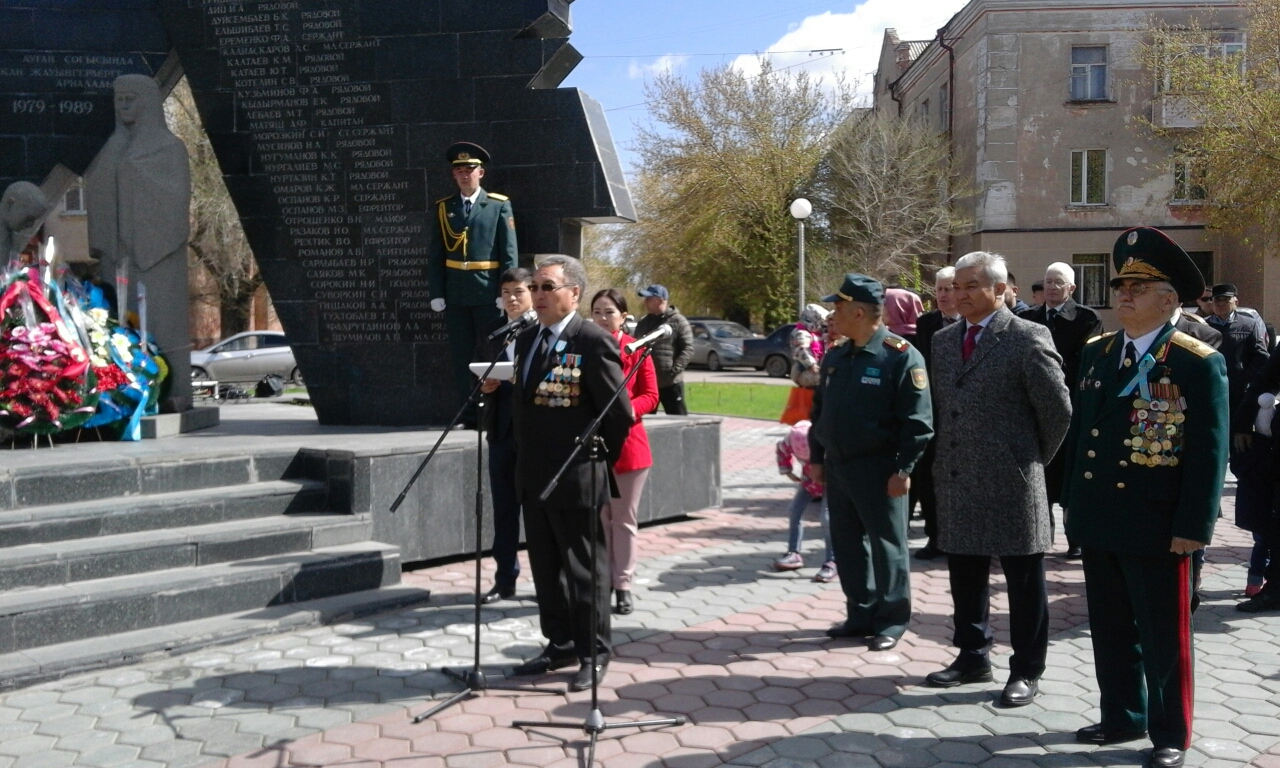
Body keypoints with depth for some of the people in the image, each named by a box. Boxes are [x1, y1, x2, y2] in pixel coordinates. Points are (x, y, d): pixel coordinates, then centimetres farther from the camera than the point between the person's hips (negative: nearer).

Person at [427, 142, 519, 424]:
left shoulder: (499, 205, 3)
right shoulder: (443, 208, 11)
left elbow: (510, 252, -1)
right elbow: (435, 255, 8)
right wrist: (436, 293, 0)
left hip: (488, 292, -3)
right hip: (455, 294, 3)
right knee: (461, 356, 5)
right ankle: (469, 413, 12)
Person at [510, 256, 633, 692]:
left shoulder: (594, 342, -15)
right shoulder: (526, 340, 11)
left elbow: (620, 414, -13)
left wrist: (598, 461, -4)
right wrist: (526, 459, 13)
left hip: (576, 480, -8)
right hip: (533, 479, 8)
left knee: (585, 570, 5)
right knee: (545, 569, 17)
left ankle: (593, 655, 20)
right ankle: (561, 644, 33)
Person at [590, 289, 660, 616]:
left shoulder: (636, 349, -1)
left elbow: (650, 396, -2)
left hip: (628, 443, -1)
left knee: (624, 518, 6)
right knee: (597, 518, 7)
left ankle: (623, 585, 14)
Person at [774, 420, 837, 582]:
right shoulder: (791, 440, -25)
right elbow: (781, 450, 0)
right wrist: (788, 472, -2)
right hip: (809, 481, 5)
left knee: (827, 517, -20)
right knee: (794, 511, 0)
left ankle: (831, 562, -13)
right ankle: (794, 553, 14)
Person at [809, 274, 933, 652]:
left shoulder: (901, 356, -13)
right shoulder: (835, 357, 10)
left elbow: (918, 420, -15)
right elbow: (819, 409, 16)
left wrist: (903, 470, -17)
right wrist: (816, 458, 13)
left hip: (879, 471, -7)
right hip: (836, 467, 7)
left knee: (886, 545, 4)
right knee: (847, 544, 14)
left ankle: (892, 620, 18)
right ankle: (861, 614, 28)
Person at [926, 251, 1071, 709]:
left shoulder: (1027, 339, -10)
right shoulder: (943, 341, 11)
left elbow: (1058, 409, -7)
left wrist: (1035, 459, 1)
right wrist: (945, 460, 13)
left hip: (1010, 482, -6)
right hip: (956, 481, 7)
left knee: (1023, 581, 6)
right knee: (965, 575, 16)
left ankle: (1026, 671, 18)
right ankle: (973, 658, 31)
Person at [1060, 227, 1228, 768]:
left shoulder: (1198, 363, -10)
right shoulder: (1097, 352, 8)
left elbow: (1208, 453, -12)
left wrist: (1192, 528, -15)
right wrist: (1072, 500, 11)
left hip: (1156, 526, -6)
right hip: (1097, 520, 6)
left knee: (1163, 636, 8)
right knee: (1110, 631, 17)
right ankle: (1121, 718, 33)